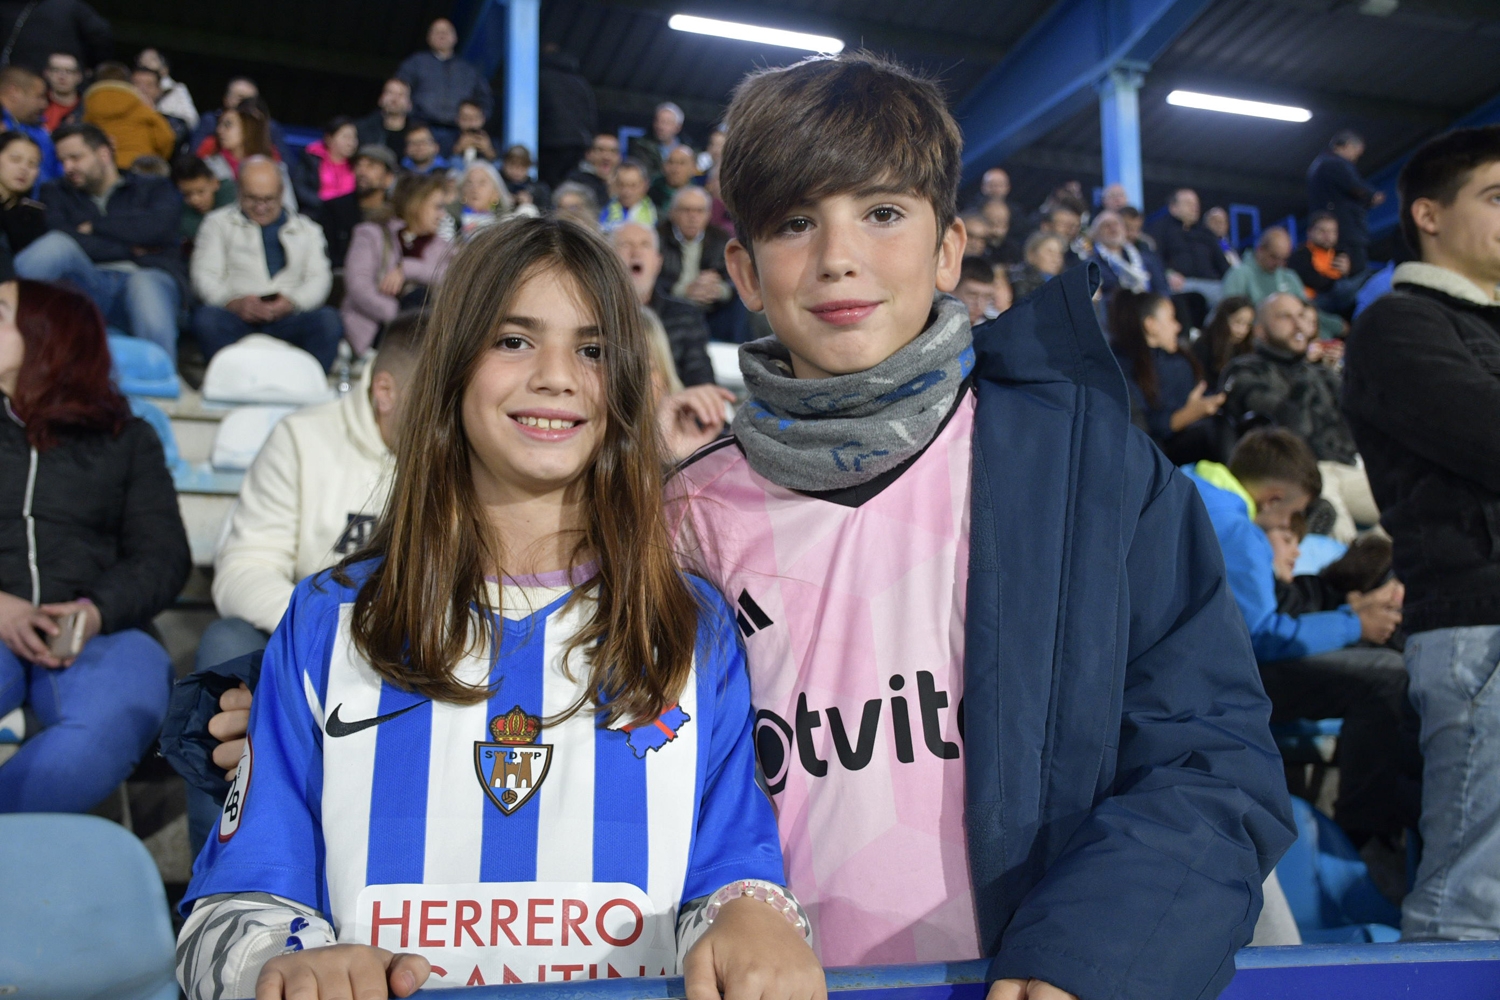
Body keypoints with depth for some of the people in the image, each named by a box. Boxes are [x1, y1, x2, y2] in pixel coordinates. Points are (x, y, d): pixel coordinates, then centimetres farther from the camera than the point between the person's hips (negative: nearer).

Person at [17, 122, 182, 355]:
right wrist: (129, 249, -1)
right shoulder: (58, 193, 25)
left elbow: (160, 226, -3)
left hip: (148, 276, -2)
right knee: (57, 244, -27)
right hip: (89, 284, 2)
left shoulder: (153, 188, 21)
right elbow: (63, 238, 3)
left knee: (146, 286, -38)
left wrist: (94, 226, 6)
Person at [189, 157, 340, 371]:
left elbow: (319, 278, 9)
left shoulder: (306, 229, 24)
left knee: (328, 319, -32)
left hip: (288, 319, 1)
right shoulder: (219, 223, 20)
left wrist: (292, 302, -14)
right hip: (237, 318, 0)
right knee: (207, 318, -35)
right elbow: (205, 276, 8)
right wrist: (233, 302, -16)